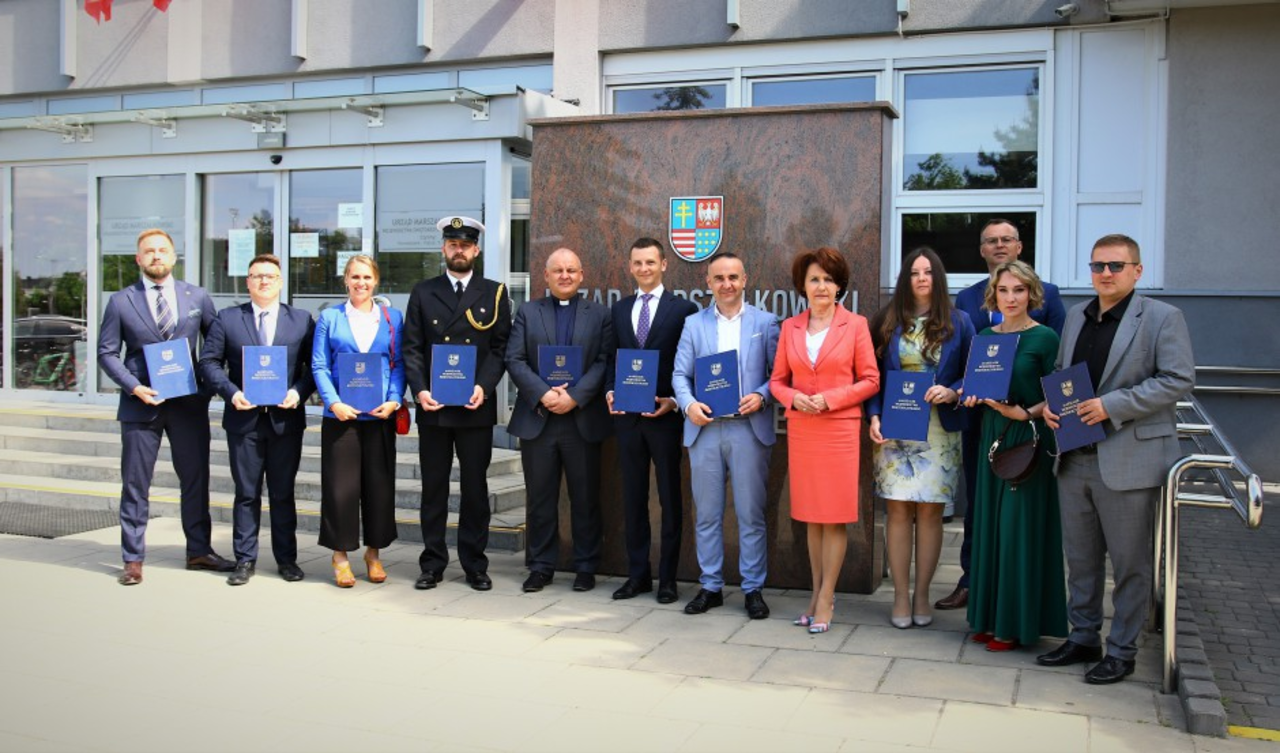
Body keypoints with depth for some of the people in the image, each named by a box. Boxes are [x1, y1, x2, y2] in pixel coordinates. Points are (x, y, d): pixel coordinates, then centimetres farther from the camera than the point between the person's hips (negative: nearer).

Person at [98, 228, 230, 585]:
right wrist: (134, 387, -11)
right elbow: (106, 353, 2)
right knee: (135, 485, 4)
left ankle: (199, 551, 20)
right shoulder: (121, 301, 2)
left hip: (189, 403, 2)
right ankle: (133, 559, 14)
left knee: (196, 479, 8)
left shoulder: (197, 297, 6)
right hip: (140, 404, -1)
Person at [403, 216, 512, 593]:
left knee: (475, 487, 5)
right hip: (433, 406, 1)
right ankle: (432, 563, 15)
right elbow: (412, 347, 5)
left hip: (476, 407, -1)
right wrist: (419, 390, -9)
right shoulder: (423, 293, 10)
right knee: (433, 487, 6)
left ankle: (475, 565, 14)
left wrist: (484, 386, -13)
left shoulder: (494, 293, 7)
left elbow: (500, 347, 2)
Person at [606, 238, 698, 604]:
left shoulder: (683, 309, -2)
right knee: (633, 496, 10)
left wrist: (673, 402, -14)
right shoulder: (619, 309, 12)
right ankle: (637, 574, 20)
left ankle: (667, 578, 13)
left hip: (665, 416, -4)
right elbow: (612, 358, 15)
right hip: (627, 415, 4)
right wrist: (610, 392, -2)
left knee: (670, 498, 5)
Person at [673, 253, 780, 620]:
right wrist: (688, 404, -11)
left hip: (749, 429, -2)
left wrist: (760, 397, -14)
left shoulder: (765, 322, 7)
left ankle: (753, 589, 13)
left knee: (751, 514, 2)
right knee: (706, 514, 8)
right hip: (704, 429, 2)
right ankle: (710, 586, 19)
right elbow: (680, 374, 7)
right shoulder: (694, 324, 11)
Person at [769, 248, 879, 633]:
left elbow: (870, 380, -2)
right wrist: (793, 398, -10)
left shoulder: (855, 325, -1)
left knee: (836, 515, 0)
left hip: (840, 429, -3)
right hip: (800, 429, 3)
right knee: (811, 514, 10)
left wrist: (830, 399, -13)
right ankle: (817, 592, 20)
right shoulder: (790, 327, 8)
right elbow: (777, 380, 10)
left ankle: (826, 598, 8)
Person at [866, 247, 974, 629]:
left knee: (930, 511, 3)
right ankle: (901, 596, 9)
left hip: (939, 429, 0)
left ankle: (921, 596, 14)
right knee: (898, 510, -1)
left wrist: (953, 393, -13)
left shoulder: (958, 322, 5)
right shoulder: (888, 321, 7)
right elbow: (874, 376, 7)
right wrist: (874, 417, -6)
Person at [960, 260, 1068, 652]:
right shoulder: (986, 337, 10)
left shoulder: (1045, 338, -6)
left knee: (1021, 527, -2)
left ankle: (1017, 623, 9)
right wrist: (970, 396, -6)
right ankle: (990, 616, 19)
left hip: (1029, 440, -6)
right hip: (993, 436, 6)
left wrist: (1025, 413, -21)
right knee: (990, 524, 9)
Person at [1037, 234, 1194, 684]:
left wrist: (1112, 406, -20)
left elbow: (1178, 380, -14)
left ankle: (1121, 651, 17)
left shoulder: (1162, 318, -6)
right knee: (1080, 557, 15)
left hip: (1128, 460, -6)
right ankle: (1083, 638, 28)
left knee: (1129, 562, 5)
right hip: (1075, 457, 6)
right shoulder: (1076, 316, 13)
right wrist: (1051, 405, 1)